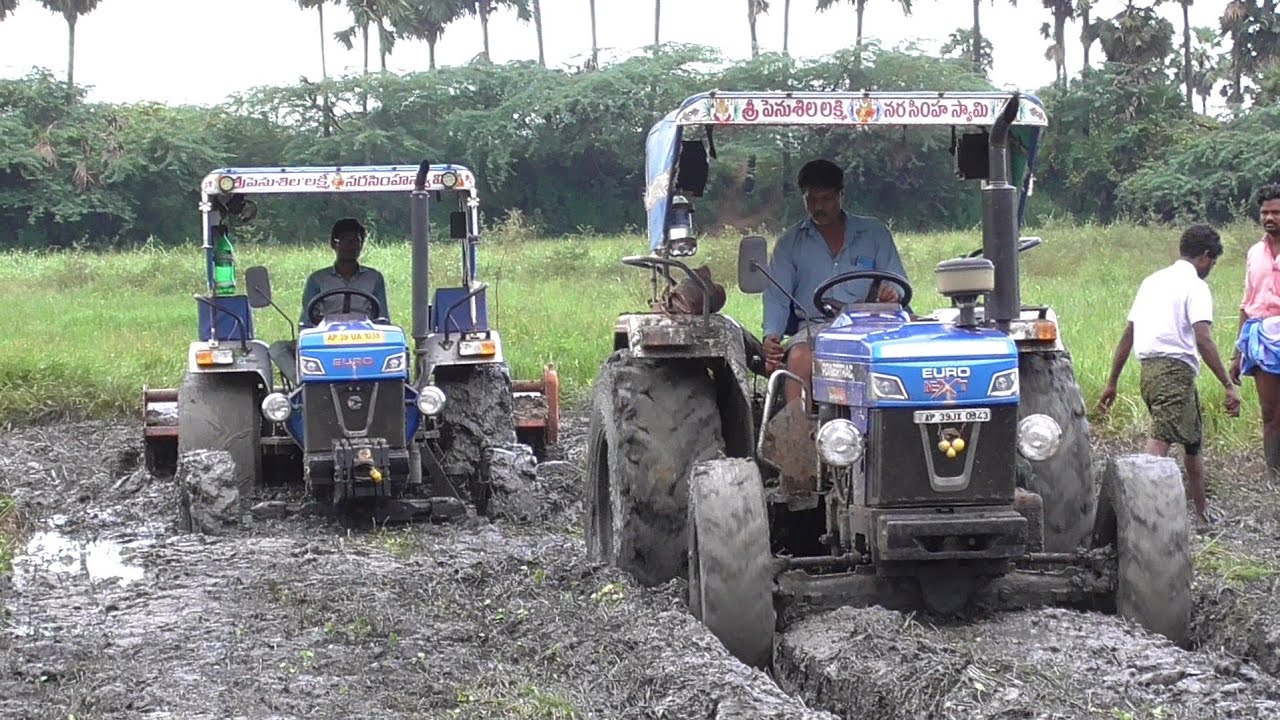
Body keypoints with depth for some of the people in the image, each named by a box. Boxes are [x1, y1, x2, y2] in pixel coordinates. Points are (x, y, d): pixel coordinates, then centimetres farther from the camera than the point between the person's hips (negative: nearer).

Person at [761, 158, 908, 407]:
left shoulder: (875, 233, 16)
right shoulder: (790, 242, 17)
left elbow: (899, 285, 14)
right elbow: (777, 296, 10)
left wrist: (893, 293, -13)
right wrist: (771, 336, -10)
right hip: (814, 327, 1)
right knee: (799, 357, -35)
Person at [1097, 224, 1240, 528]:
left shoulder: (1153, 281, 19)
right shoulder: (1195, 286, -4)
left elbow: (1127, 334, 19)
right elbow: (1202, 339, -16)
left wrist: (1112, 383, 22)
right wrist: (1229, 385, -17)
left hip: (1148, 370, 8)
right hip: (1176, 369, -8)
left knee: (1193, 442, 22)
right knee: (1159, 443, -19)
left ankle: (1202, 512, 33)